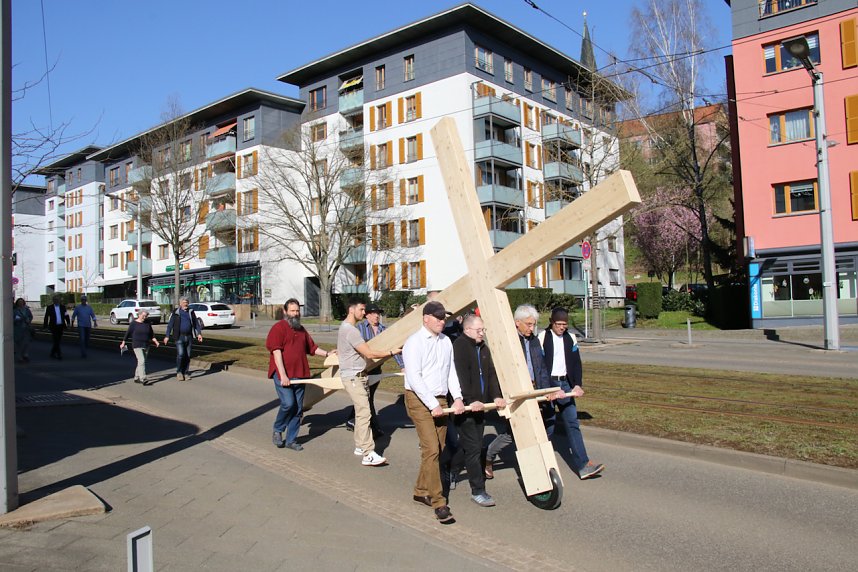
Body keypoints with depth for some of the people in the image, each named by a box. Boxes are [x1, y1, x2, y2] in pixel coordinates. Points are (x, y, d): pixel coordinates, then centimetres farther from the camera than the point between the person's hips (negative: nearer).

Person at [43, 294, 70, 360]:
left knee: (58, 341, 10)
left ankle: (53, 353, 26)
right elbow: (46, 317, 1)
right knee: (56, 341, -8)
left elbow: (66, 315, 6)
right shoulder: (49, 307, 0)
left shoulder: (63, 307, 8)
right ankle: (59, 354, -8)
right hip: (54, 327, -3)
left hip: (61, 326, 4)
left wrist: (68, 322, -8)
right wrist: (46, 326, -4)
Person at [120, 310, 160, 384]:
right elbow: (128, 333, 1)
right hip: (137, 346, -5)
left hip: (146, 346, 5)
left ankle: (136, 378, 21)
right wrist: (123, 343, 2)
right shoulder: (133, 323, -3)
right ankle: (143, 379, -21)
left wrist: (155, 341, 0)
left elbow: (151, 334, 13)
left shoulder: (148, 323, 8)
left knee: (141, 362, 10)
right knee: (141, 361, -17)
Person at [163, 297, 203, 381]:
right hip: (179, 337, -3)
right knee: (180, 354, -14)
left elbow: (196, 323, 12)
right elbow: (170, 324, 0)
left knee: (188, 356, 5)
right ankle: (179, 372, 4)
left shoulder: (191, 312, 9)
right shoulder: (175, 313, 0)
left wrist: (199, 333, 2)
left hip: (189, 337, 3)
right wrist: (167, 336, -6)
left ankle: (185, 373, 15)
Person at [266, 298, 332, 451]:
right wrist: (283, 375, -19)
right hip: (283, 375, -7)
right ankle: (277, 431, 10)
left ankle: (291, 440, 18)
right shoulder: (278, 328, -5)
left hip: (299, 375, 7)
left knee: (298, 408, 7)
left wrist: (327, 354, 12)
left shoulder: (301, 330, 18)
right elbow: (276, 352, -13)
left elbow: (311, 347, 27)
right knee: (288, 403, -16)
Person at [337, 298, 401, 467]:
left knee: (361, 412, 14)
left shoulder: (346, 326, 12)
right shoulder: (351, 330, -21)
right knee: (364, 413, -13)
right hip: (353, 377, -10)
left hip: (359, 375, 10)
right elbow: (369, 354, -23)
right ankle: (368, 454, -13)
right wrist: (392, 352, -16)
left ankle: (360, 447, 24)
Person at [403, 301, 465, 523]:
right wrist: (433, 405, -17)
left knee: (439, 448, 10)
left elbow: (451, 371, 13)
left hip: (440, 400, 7)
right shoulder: (415, 342, -11)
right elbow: (414, 378, -16)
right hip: (419, 400, -7)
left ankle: (421, 491, 26)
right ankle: (438, 503, -6)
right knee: (431, 449, -12)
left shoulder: (446, 341, 10)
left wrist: (457, 398, -1)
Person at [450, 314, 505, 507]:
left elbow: (491, 373, 12)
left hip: (480, 405, 8)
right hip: (465, 406, -8)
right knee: (473, 448, -6)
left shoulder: (483, 348, 14)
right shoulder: (459, 347, -13)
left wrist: (496, 395, -1)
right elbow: (461, 377, -20)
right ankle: (478, 491, 1)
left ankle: (450, 474, 36)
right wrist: (470, 400, -26)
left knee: (468, 445, 15)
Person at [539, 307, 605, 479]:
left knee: (572, 423, -2)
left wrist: (577, 385, -4)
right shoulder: (543, 337, -7)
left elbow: (576, 363, 9)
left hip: (565, 384, 4)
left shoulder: (571, 338, 8)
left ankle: (583, 465, -4)